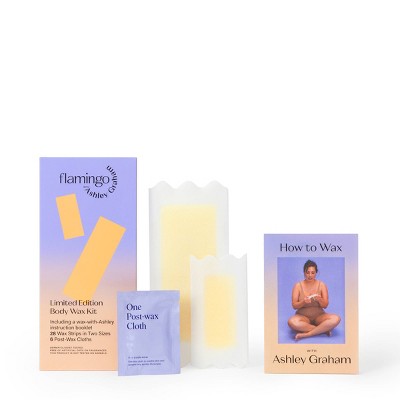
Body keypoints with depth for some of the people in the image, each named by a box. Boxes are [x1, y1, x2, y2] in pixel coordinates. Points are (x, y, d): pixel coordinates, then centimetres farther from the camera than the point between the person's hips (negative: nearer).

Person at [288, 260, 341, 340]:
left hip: (319, 316, 1)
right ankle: (324, 329, -24)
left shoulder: (321, 285, 0)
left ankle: (306, 334, -27)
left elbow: (325, 305, -1)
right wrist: (303, 302, -26)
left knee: (336, 319, -30)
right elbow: (294, 306, -5)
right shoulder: (298, 286, -3)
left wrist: (320, 300, -24)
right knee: (291, 322, -37)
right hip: (303, 316, -1)